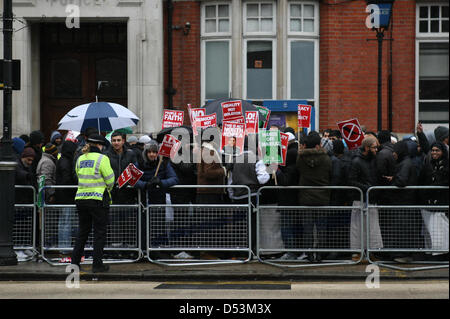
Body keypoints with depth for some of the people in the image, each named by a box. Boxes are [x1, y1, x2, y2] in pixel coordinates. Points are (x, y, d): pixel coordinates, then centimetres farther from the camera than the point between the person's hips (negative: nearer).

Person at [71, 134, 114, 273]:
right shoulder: (102, 158, -9)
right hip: (98, 199, -6)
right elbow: (110, 180, -8)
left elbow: (79, 177, 14)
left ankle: (75, 262, 16)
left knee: (83, 231, 15)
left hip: (81, 198, 6)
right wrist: (107, 189, 12)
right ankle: (97, 264, 1)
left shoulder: (80, 159, 8)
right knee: (100, 232, 2)